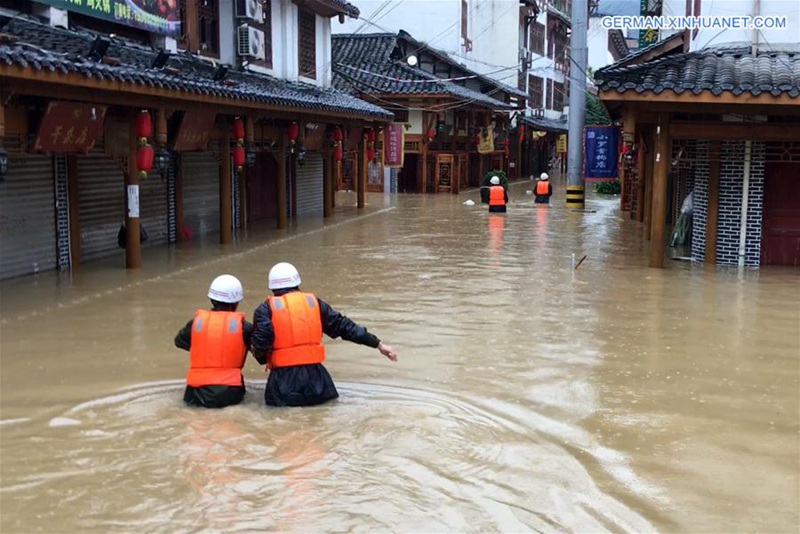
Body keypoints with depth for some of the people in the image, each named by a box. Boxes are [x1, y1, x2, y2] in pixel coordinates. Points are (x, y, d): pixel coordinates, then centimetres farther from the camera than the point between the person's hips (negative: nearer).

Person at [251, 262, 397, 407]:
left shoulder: (266, 309, 1)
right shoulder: (314, 302, 9)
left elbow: (260, 344, -10)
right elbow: (343, 326, 11)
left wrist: (263, 359, 14)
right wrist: (378, 344, 15)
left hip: (283, 378, -2)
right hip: (314, 375, 2)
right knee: (326, 395, 26)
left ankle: (288, 395, -8)